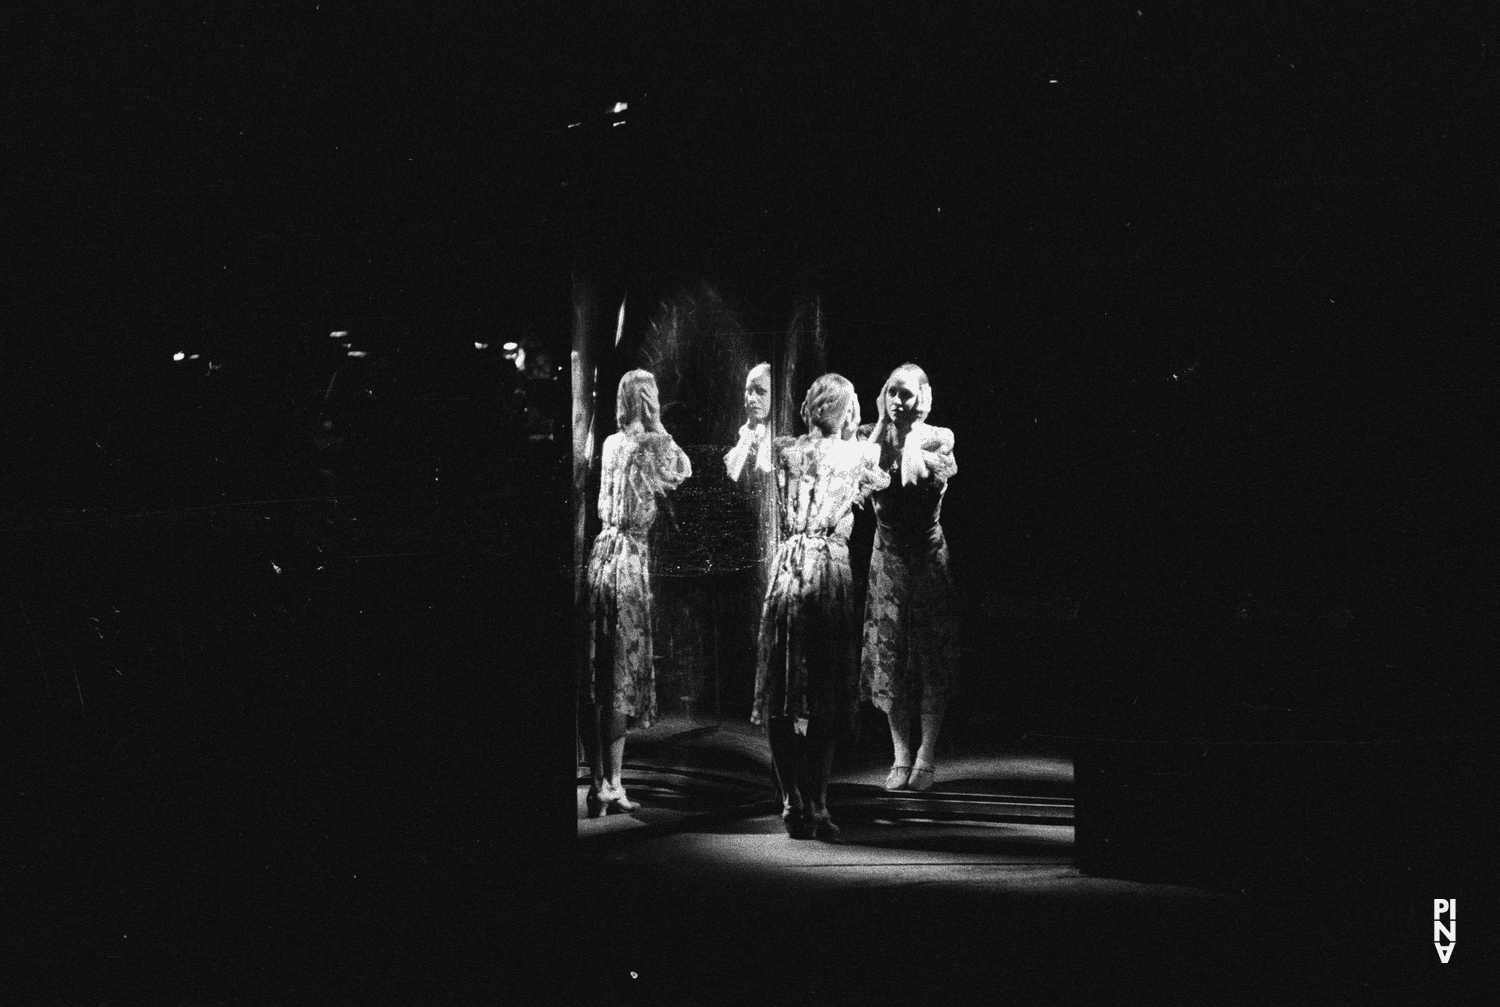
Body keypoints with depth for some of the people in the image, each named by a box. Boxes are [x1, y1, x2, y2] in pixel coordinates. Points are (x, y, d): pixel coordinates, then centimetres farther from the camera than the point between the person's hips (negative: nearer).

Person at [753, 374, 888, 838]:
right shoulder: (858, 455, 2)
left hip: (788, 569, 2)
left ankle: (794, 805, 1)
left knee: (782, 696, 5)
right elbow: (880, 485, 22)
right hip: (832, 573, -1)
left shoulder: (782, 450, 6)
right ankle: (817, 807, -4)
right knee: (828, 698, 1)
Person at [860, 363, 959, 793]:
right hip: (888, 555, 3)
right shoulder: (875, 439, 1)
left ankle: (926, 757, 9)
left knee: (931, 658, 1)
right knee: (888, 657, 3)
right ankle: (901, 756, 12)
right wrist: (881, 427, -16)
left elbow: (926, 474, -25)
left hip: (928, 555, -2)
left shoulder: (937, 438, -6)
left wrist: (910, 435, -22)